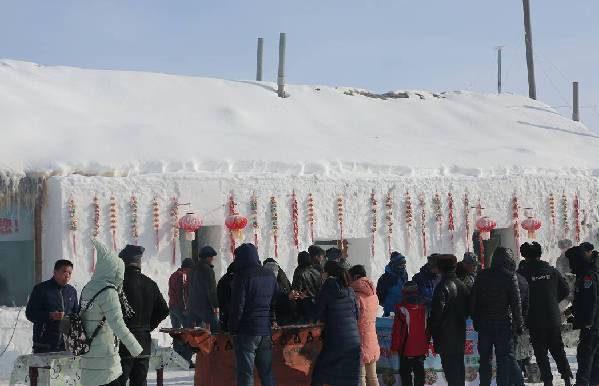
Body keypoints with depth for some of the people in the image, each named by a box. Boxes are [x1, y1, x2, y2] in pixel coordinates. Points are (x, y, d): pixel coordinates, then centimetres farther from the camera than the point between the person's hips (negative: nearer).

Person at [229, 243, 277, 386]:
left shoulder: (242, 277, -12)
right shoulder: (270, 275, 9)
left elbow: (237, 306, -12)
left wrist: (233, 329, -5)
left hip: (246, 331, -6)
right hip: (265, 330, 6)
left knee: (245, 374, -4)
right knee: (267, 372, 12)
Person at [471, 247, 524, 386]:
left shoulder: (481, 276, 3)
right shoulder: (510, 277, -9)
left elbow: (473, 300, 6)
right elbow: (516, 303, -9)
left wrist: (475, 321, 13)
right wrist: (519, 324, -2)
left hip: (484, 324, 3)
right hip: (503, 324, -3)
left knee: (485, 358, 12)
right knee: (505, 358, 2)